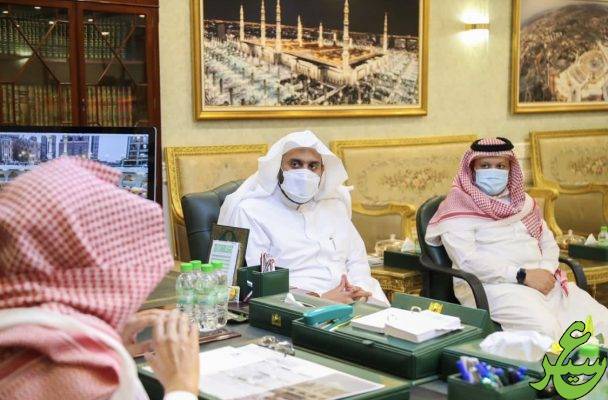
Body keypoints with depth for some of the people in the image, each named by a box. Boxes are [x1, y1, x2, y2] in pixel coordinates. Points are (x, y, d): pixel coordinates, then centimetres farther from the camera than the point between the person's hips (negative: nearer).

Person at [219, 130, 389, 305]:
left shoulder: (334, 205, 20)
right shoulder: (249, 212, -2)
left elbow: (357, 260, 19)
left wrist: (359, 290, -4)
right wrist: (321, 300, -19)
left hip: (351, 304, 6)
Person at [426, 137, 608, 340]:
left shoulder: (522, 200, 21)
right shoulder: (457, 208, -1)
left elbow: (548, 242, 20)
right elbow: (467, 260, -13)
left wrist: (547, 270, -4)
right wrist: (523, 276, -18)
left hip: (543, 280, 7)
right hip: (494, 285, -6)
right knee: (545, 329, -32)